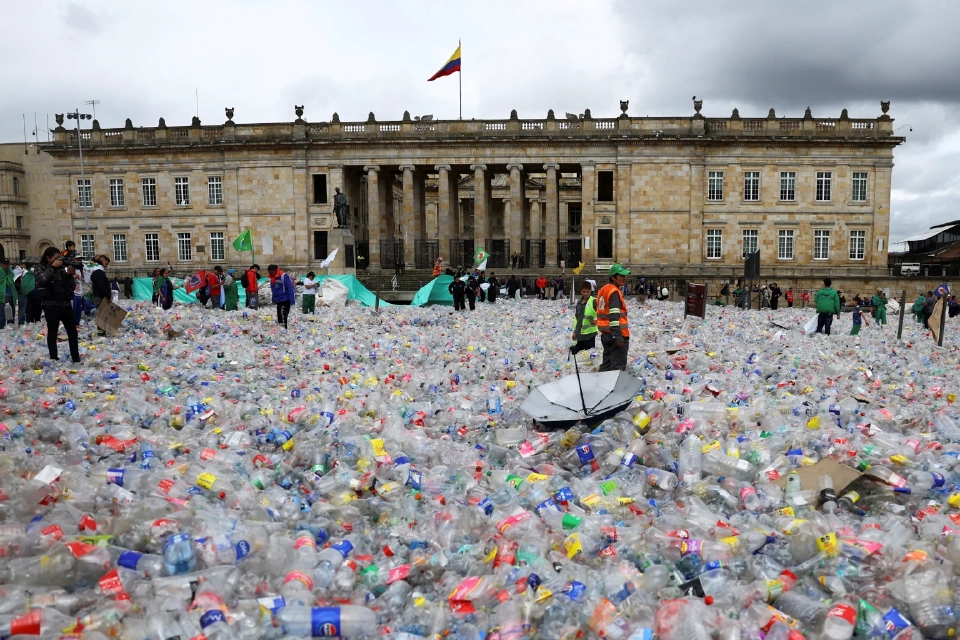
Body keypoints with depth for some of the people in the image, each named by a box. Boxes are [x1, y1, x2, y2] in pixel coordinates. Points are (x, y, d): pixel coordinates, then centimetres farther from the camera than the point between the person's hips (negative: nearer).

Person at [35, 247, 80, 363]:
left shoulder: (61, 269, 12)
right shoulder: (42, 269, -2)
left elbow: (70, 286, 13)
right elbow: (40, 280, -24)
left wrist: (69, 274, -4)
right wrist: (53, 267, -21)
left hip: (66, 304, 5)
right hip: (51, 306, -5)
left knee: (72, 332, 8)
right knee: (52, 333, 2)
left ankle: (76, 357, 16)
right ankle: (54, 359, 7)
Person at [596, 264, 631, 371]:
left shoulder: (603, 290, 15)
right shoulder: (614, 292, -15)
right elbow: (614, 315, -24)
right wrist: (618, 335, -26)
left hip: (606, 333, 9)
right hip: (617, 334, -9)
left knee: (607, 362, 18)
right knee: (618, 365, -4)